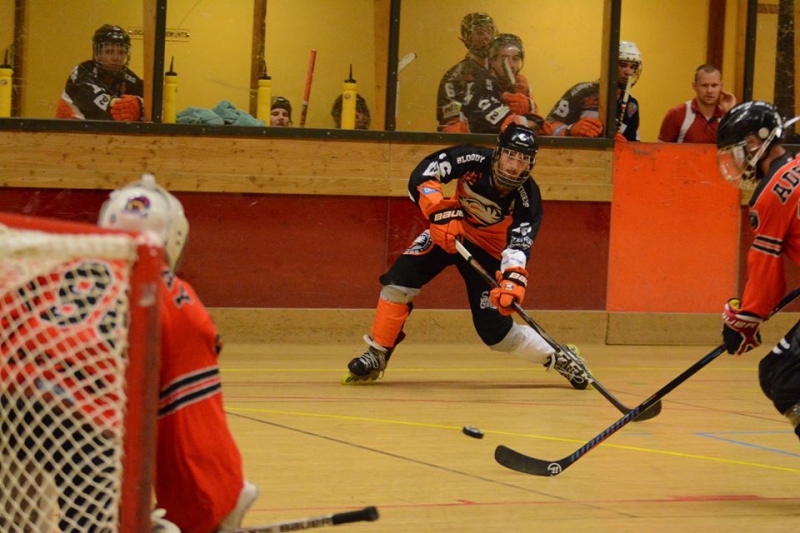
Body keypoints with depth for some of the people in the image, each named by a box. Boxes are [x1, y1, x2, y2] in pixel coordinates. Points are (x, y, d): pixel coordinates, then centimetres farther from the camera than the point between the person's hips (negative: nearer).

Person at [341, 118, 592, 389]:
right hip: (449, 231, 1)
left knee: (494, 328, -10)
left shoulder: (527, 197, -28)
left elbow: (519, 245, -38)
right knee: (400, 278, -20)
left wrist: (512, 282, -56)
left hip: (487, 247, -1)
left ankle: (560, 358, 11)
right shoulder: (475, 160, -28)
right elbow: (422, 176, -31)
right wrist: (440, 212, -46)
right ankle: (377, 356, -7)